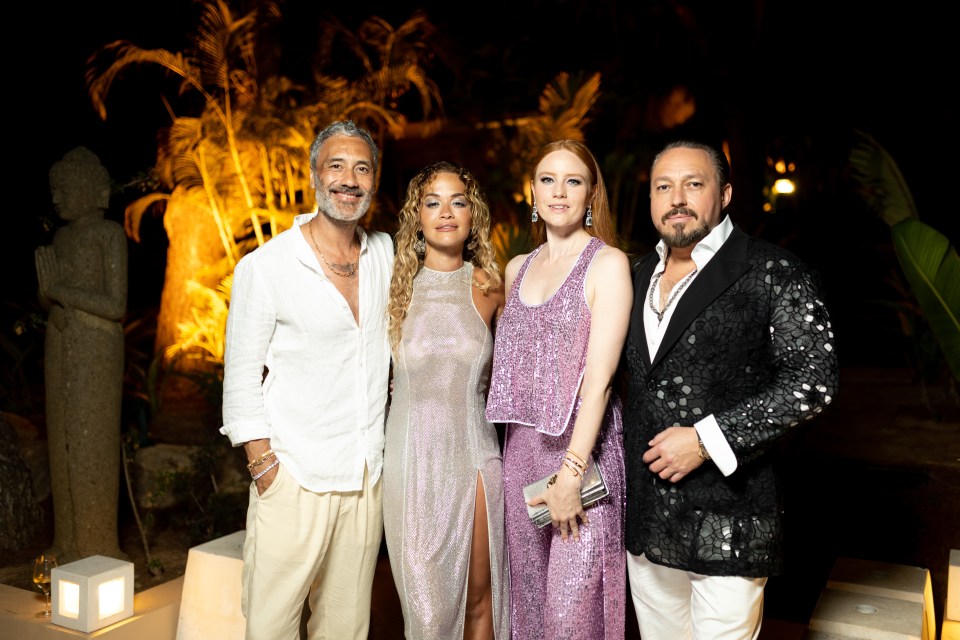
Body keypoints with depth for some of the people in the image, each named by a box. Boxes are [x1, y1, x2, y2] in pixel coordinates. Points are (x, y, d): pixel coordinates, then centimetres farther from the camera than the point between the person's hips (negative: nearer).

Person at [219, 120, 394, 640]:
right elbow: (241, 377, -6)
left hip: (367, 476, 4)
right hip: (295, 479, -4)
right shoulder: (265, 265, -8)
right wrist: (263, 464, -9)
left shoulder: (387, 253, 7)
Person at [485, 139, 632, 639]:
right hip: (522, 446, 5)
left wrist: (572, 471, -18)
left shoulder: (607, 263, -6)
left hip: (582, 446, -5)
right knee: (528, 589, 14)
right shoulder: (517, 268, 12)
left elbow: (599, 375, -14)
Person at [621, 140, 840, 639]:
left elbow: (813, 381, -14)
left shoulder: (774, 274, -8)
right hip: (645, 521, 6)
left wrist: (708, 440, -18)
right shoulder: (639, 276, 11)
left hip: (728, 523, -5)